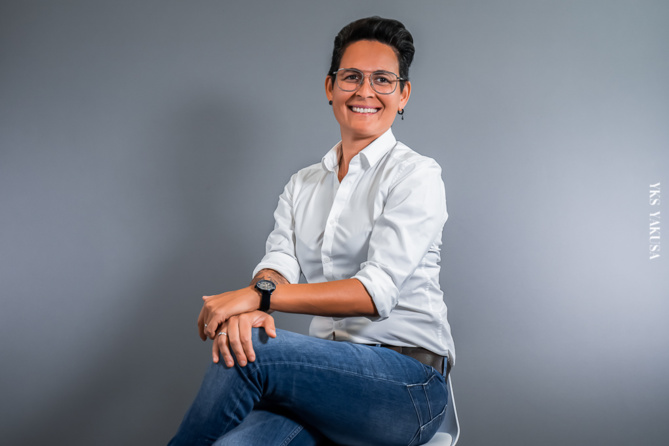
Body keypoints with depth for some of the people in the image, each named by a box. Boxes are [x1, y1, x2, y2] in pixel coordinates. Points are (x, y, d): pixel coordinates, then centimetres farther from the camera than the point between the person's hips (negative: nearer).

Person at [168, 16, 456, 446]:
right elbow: (277, 264, 0)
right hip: (332, 372, 4)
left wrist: (259, 295, -23)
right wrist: (249, 309, -25)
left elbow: (378, 290, -15)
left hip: (408, 383, -3)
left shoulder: (416, 175, -3)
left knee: (253, 348, -28)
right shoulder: (302, 185, 16)